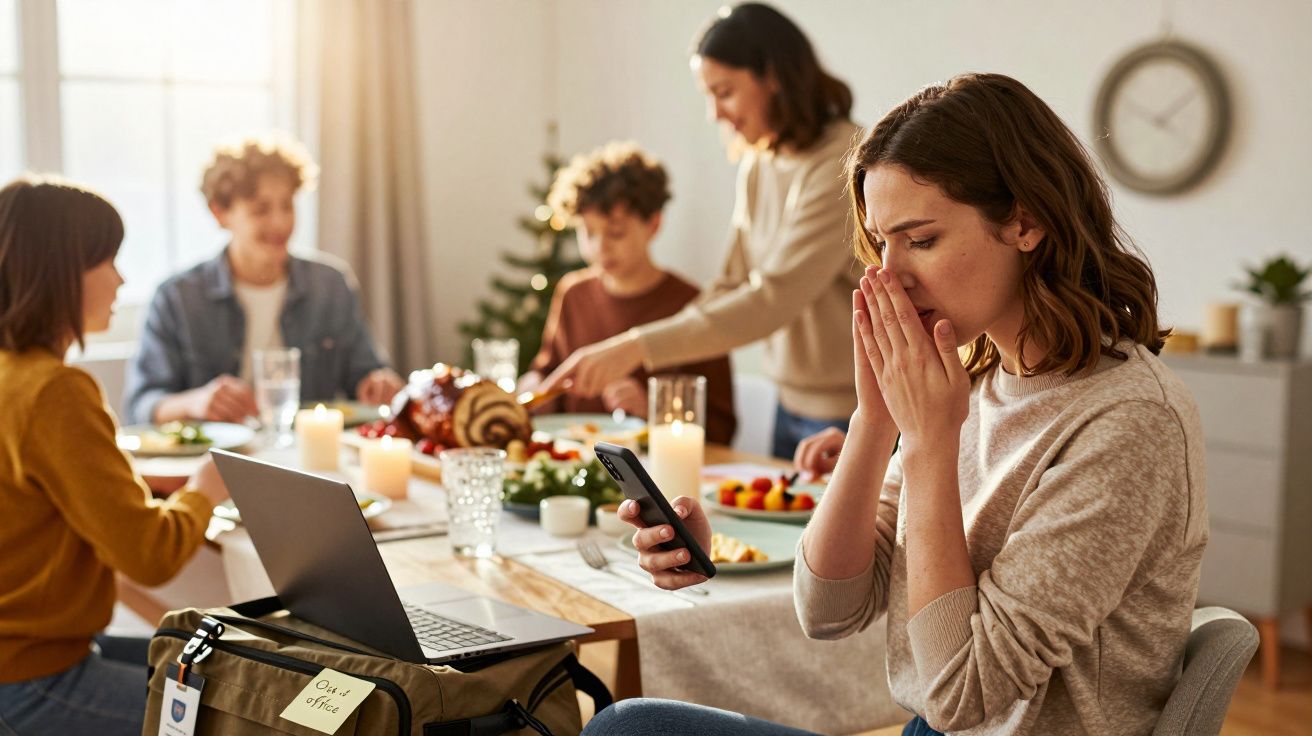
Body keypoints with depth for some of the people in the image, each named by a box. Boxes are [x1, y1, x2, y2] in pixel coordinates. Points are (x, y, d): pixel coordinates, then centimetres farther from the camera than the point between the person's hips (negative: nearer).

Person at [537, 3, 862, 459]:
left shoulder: (843, 164, -20)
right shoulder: (757, 165, 7)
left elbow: (774, 298, -26)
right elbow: (733, 286, 10)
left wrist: (640, 348, -28)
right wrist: (634, 356, -1)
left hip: (850, 412, -8)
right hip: (792, 403, 8)